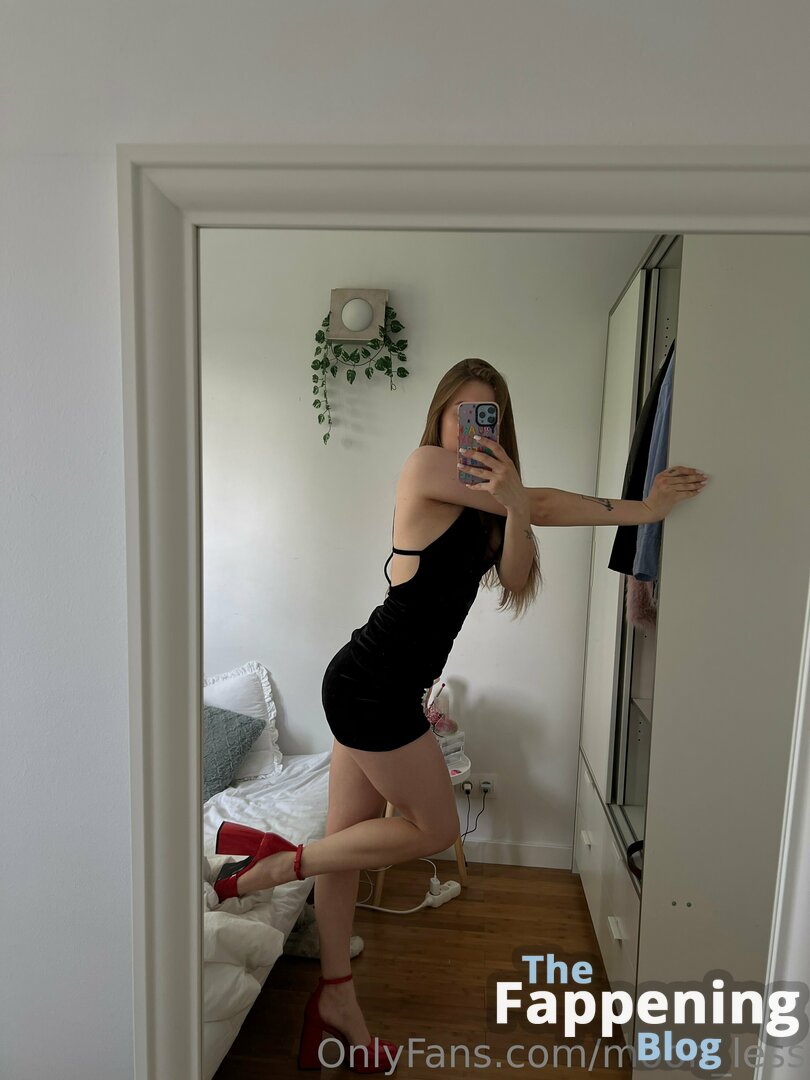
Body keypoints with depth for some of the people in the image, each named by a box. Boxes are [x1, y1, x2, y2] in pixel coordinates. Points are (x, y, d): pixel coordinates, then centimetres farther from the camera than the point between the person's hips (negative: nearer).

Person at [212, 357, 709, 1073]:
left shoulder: (480, 500, 12)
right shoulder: (426, 465, -12)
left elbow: (513, 578, -4)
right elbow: (543, 505, -16)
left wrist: (512, 507, -24)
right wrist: (638, 510, -5)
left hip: (368, 688, 8)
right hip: (374, 686, -8)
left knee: (350, 834, 17)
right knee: (436, 828, 7)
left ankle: (336, 997, 35)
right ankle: (284, 863, 15)